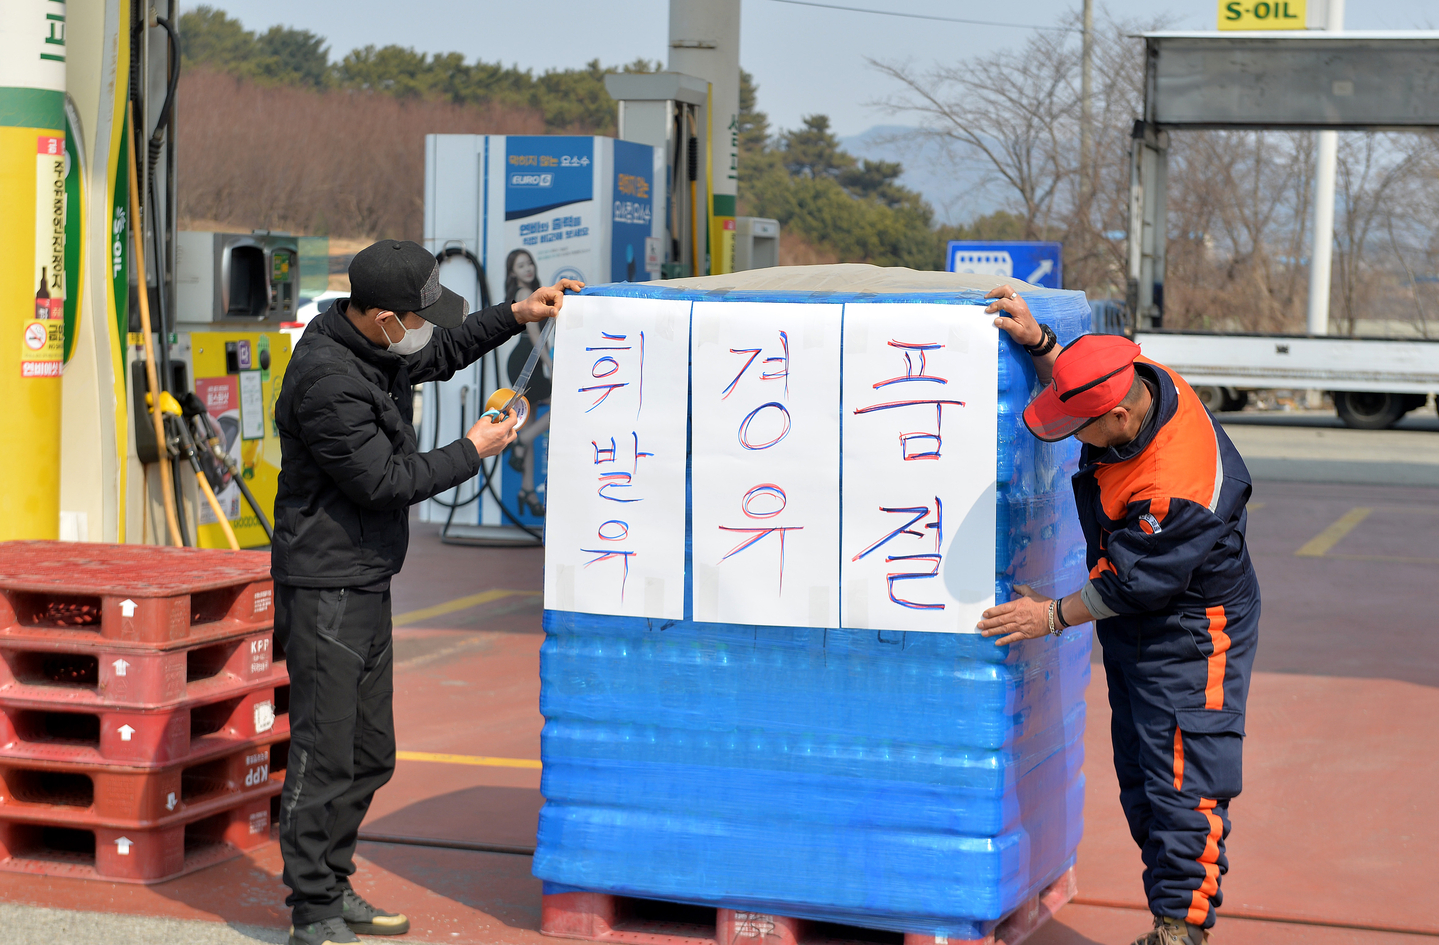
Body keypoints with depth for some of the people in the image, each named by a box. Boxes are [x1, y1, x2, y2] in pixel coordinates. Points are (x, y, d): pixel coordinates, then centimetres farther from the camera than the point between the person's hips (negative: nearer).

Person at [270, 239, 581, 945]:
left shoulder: (379, 346, 6)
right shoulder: (328, 382, -24)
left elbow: (442, 353, 27)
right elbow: (384, 482, -20)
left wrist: (516, 316, 16)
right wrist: (472, 452, -9)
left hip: (367, 583, 10)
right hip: (325, 588, -10)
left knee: (371, 755, 15)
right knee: (325, 755, -5)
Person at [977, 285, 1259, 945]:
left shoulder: (1179, 488, -35)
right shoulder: (1135, 378, -9)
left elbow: (1135, 585, -24)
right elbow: (1073, 384, 16)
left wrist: (1054, 616, -11)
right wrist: (1040, 343, -1)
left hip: (1192, 639, -10)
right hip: (1134, 636, 10)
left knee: (1184, 786, -9)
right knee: (1141, 782, 13)